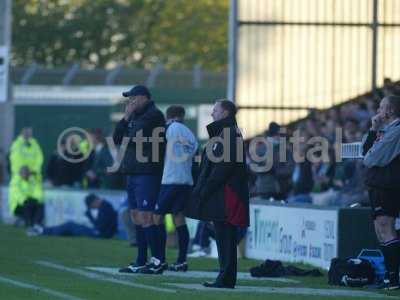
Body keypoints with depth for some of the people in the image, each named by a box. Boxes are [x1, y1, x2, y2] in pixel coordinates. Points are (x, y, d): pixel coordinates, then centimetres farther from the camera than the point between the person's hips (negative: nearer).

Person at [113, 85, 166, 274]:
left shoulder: (153, 115, -9)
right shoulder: (134, 117, 18)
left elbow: (136, 137, -17)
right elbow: (116, 139, 13)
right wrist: (125, 118, 3)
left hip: (147, 173, -9)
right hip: (133, 173, 9)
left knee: (144, 217, -12)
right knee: (136, 216, 9)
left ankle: (158, 260, -10)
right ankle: (141, 262, 12)